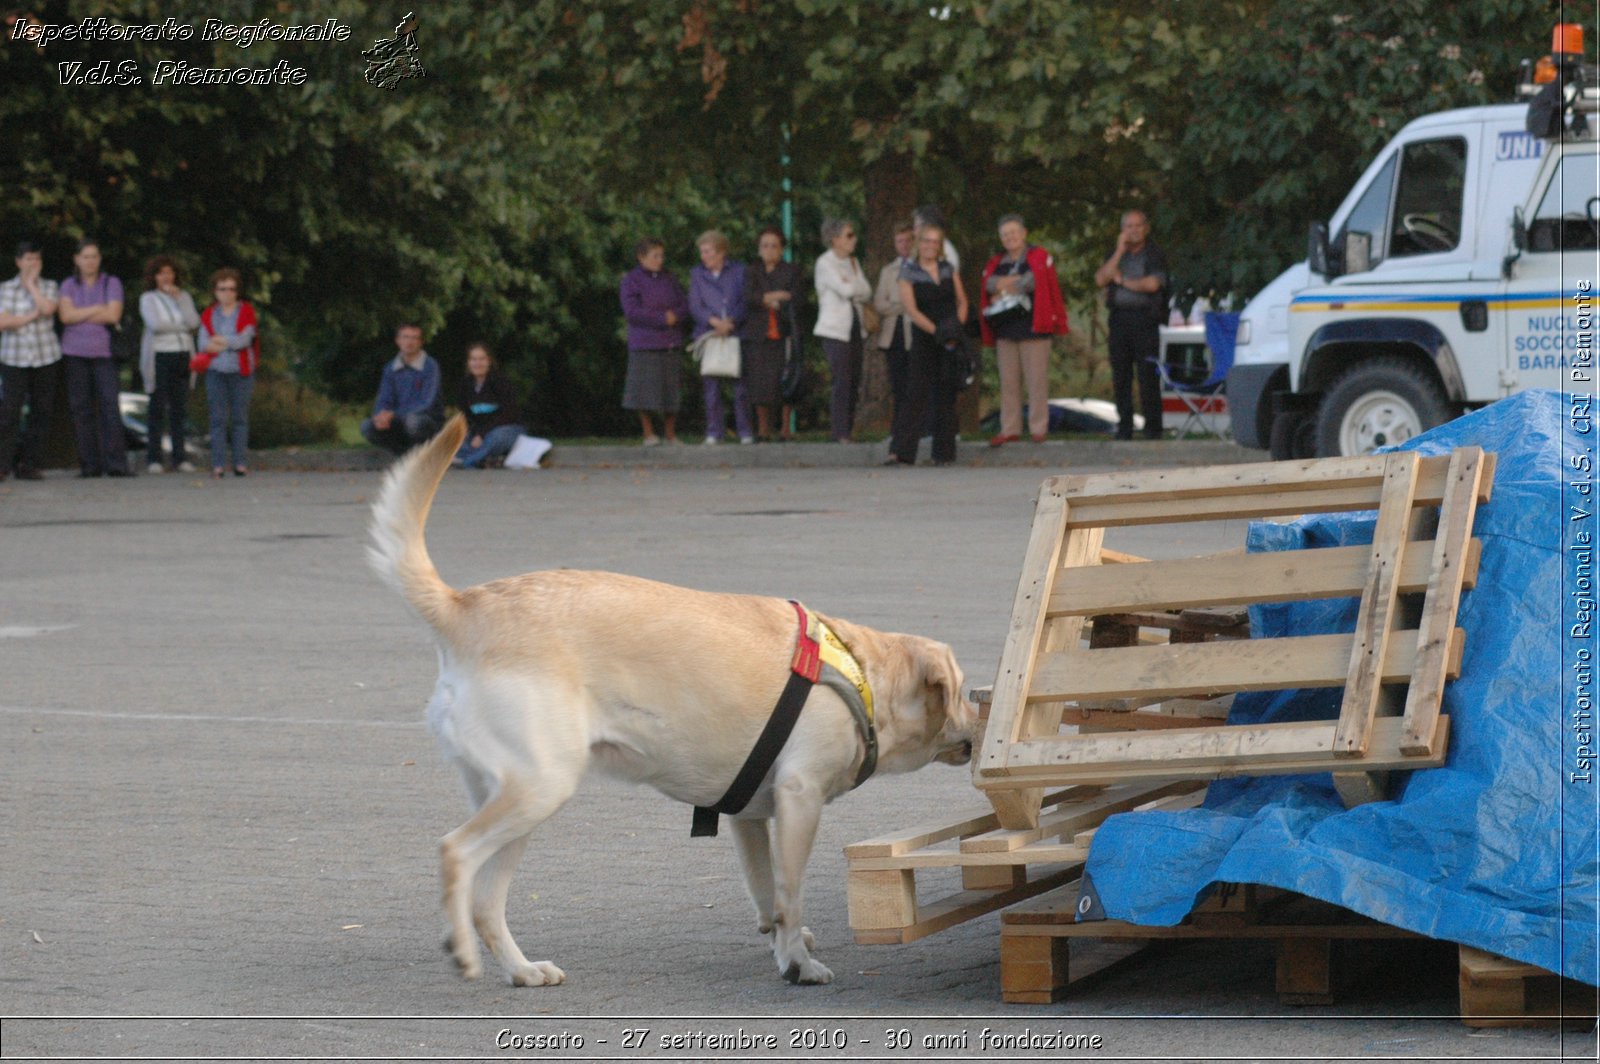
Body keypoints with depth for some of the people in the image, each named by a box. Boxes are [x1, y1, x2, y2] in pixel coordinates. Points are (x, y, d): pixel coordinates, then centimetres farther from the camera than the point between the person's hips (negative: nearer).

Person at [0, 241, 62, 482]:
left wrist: (31, 284, -3)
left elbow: (47, 309, -12)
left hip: (46, 357, 2)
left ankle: (30, 465, 7)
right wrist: (32, 316, -8)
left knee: (41, 412, 1)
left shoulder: (50, 287, 9)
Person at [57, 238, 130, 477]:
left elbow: (113, 315, -6)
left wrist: (79, 315, -4)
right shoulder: (68, 286, 12)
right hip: (75, 354, 2)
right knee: (81, 410, 0)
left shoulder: (111, 284, 8)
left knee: (110, 406, -11)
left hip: (103, 353, -2)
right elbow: (66, 315, -3)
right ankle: (89, 465, 3)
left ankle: (116, 464, -14)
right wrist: (97, 310, -4)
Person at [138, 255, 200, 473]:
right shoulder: (148, 299, 5)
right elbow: (155, 324, -11)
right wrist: (182, 326, -2)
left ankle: (180, 457, 4)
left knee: (180, 408, 1)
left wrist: (178, 298, -3)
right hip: (159, 356, -3)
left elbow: (194, 322, 0)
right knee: (158, 408, -5)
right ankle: (154, 459, -4)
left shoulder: (184, 297, 15)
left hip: (183, 355, 3)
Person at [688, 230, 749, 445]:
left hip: (736, 333, -1)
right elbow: (695, 306, 4)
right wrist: (715, 322, -12)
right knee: (712, 386, -2)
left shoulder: (739, 271, 8)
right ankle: (714, 433, 2)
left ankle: (746, 433, 1)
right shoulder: (697, 274, 12)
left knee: (741, 385, -3)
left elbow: (745, 301, 2)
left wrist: (730, 322, -12)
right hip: (709, 336, 1)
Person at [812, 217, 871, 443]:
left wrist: (852, 286, -8)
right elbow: (845, 290, -17)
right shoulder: (825, 263, -7)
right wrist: (858, 287, 2)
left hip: (854, 327, 7)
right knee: (842, 381, -13)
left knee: (853, 381, 3)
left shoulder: (853, 262, 16)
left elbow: (867, 293, 8)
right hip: (835, 329, -7)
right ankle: (840, 434, -14)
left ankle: (846, 430, 7)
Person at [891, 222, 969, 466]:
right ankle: (899, 452, -16)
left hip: (952, 342, 3)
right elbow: (911, 309, -9)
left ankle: (943, 453, 9)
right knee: (916, 393, -12)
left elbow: (962, 300, 12)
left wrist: (958, 326, -6)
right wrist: (937, 331, -17)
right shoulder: (908, 273, -2)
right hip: (924, 340, -3)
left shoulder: (949, 269, 10)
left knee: (946, 396, 4)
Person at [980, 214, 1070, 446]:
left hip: (1033, 328, -5)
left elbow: (1034, 281, -15)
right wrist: (1018, 281, -12)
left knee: (1037, 381, -5)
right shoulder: (997, 263, 18)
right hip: (1005, 329, 5)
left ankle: (1038, 428, -1)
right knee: (1008, 382, 5)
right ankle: (1010, 430, 10)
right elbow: (990, 284, 1)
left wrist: (1003, 289, -4)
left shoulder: (1039, 257, 1)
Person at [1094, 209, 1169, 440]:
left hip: (1145, 319, -4)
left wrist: (1123, 281, 0)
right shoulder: (1115, 255, 16)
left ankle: (1152, 428, -7)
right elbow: (1100, 279, 0)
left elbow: (1152, 284, -12)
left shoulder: (1155, 255, 4)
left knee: (1148, 377, -9)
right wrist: (1120, 251, -4)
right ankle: (1124, 428, 7)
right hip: (1119, 318, 4)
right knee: (1120, 376, 3)